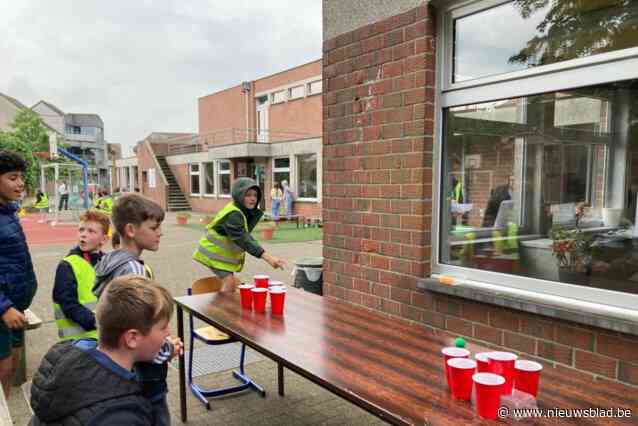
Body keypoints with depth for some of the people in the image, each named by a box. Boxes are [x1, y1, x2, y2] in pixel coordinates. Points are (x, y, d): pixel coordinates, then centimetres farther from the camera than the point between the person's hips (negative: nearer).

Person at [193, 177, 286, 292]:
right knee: (229, 282, -18)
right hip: (215, 252, -9)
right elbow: (243, 239, -41)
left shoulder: (246, 211, -3)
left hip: (226, 252, 9)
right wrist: (267, 257, -47)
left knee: (230, 282, 14)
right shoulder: (233, 214, -32)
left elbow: (244, 234, -2)